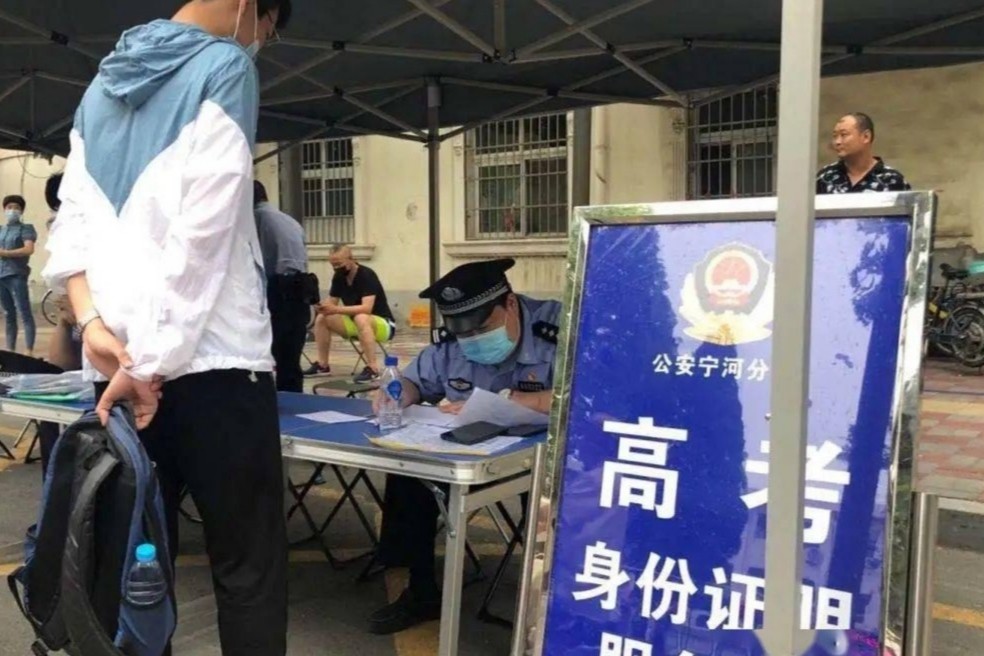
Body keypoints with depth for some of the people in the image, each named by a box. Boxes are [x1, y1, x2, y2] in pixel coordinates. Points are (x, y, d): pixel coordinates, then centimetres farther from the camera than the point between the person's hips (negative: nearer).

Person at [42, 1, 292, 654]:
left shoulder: (105, 80, 18)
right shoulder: (225, 67, -3)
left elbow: (73, 216, 10)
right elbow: (203, 231, -14)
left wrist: (93, 320, -1)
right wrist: (153, 356, -13)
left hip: (119, 356, 7)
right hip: (212, 356, -7)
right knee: (249, 567, 1)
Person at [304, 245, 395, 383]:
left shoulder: (367, 275, -23)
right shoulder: (339, 277, 0)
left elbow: (366, 308, -33)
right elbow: (331, 303, 3)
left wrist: (336, 310, -39)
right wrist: (323, 307, -22)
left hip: (383, 325, -8)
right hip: (356, 324, 8)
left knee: (360, 318, -39)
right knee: (322, 318, -5)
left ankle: (373, 368, -38)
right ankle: (322, 365, 2)